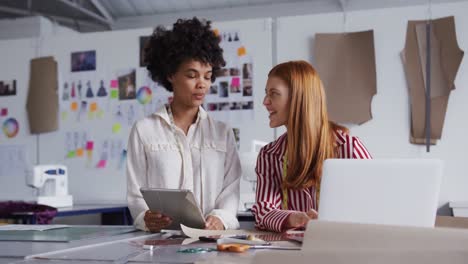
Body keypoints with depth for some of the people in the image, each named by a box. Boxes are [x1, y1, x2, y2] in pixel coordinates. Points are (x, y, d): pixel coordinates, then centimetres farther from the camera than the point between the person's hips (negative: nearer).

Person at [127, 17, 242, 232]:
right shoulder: (144, 130, 9)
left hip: (212, 236, 2)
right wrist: (146, 218, -17)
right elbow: (136, 194, 5)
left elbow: (230, 190, 7)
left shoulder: (223, 133, 15)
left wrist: (221, 217, -14)